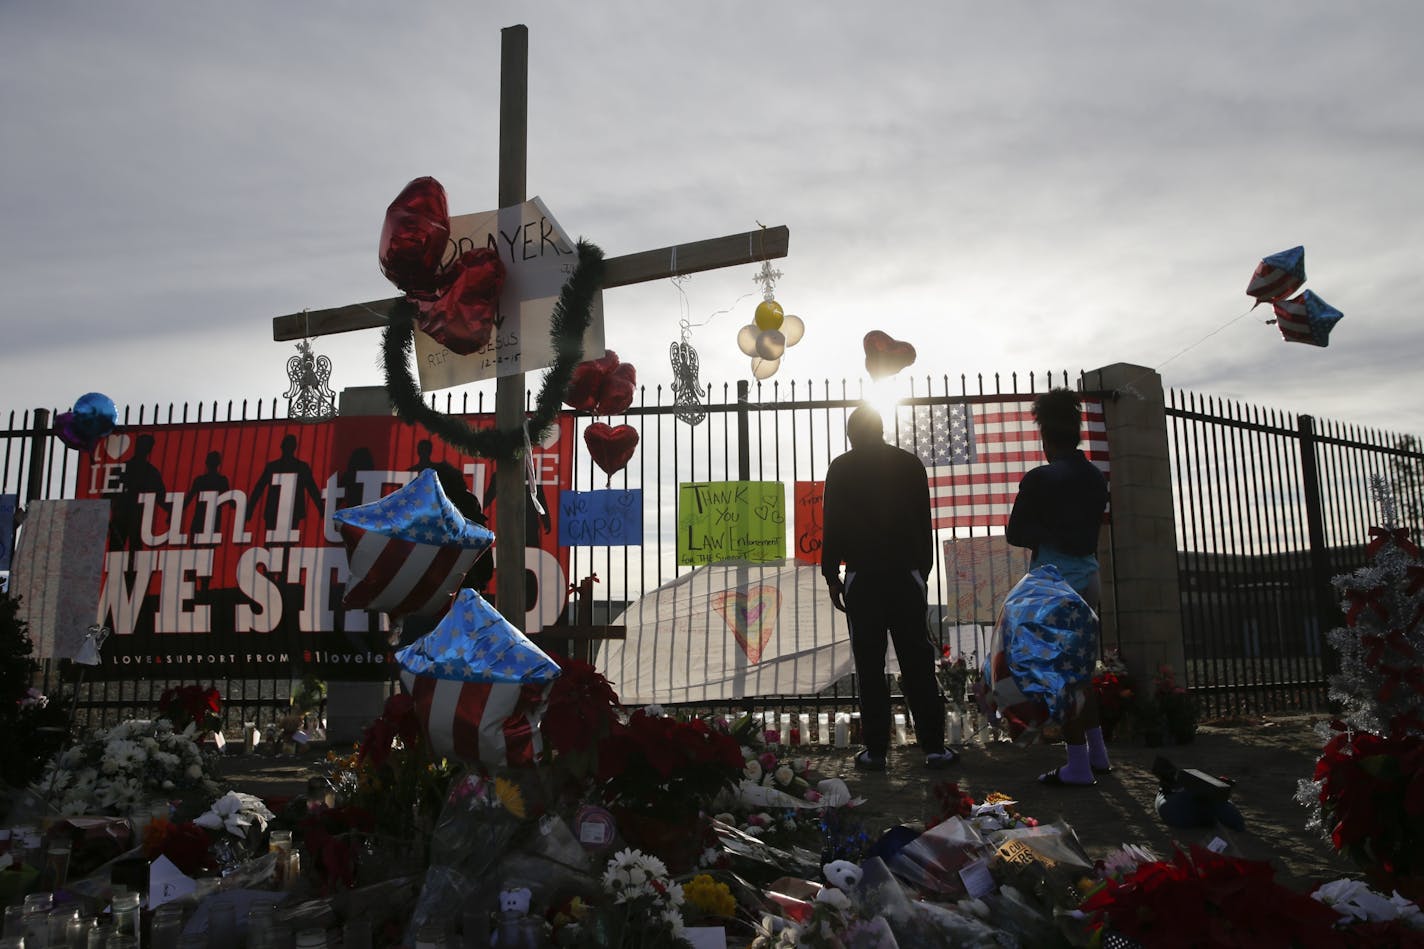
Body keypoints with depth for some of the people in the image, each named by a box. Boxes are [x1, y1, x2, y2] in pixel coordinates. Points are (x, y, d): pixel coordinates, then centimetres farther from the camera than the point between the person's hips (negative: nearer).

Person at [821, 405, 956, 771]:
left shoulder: (841, 469, 1)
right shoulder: (910, 464, 8)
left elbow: (832, 526, -2)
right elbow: (924, 523, 10)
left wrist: (832, 576, 3)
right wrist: (923, 569, 16)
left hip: (862, 577, -2)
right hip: (906, 574, 2)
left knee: (870, 665, 2)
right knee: (917, 662, 5)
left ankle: (876, 750, 3)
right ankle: (934, 747, 5)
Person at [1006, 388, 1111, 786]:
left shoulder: (1040, 479, -14)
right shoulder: (1096, 478, 7)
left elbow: (1015, 533, -9)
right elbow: (1092, 527, 15)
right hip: (1088, 577, 8)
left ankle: (1079, 765, 2)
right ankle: (1098, 752, 25)